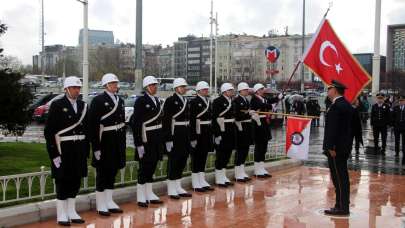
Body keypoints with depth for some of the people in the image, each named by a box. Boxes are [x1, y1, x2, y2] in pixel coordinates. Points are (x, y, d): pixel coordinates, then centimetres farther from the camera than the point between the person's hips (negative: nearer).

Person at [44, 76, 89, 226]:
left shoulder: (83, 106, 10)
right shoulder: (57, 105, -6)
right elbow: (49, 130, -10)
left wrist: (86, 151, 8)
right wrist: (54, 153, -14)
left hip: (79, 150, 5)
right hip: (63, 149, -5)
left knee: (76, 181, 11)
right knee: (62, 181, 3)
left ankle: (71, 212, 23)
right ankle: (61, 215, 13)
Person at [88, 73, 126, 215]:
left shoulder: (120, 101, 12)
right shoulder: (98, 100, -9)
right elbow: (93, 124, -15)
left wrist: (123, 143, 12)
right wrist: (96, 147, -19)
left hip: (118, 141, 7)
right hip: (104, 141, -7)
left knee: (113, 172, 14)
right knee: (103, 173, 3)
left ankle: (109, 202, 26)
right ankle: (101, 206, 14)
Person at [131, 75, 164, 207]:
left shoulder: (157, 100, 12)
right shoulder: (141, 101, -11)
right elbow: (136, 123, -15)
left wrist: (161, 140, 14)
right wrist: (139, 144, -19)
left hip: (157, 139, 7)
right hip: (146, 139, -7)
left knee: (152, 166, 13)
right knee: (144, 167, 0)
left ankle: (149, 194, 24)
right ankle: (141, 197, 10)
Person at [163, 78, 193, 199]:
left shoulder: (185, 101, 14)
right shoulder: (170, 101, -10)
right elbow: (166, 120, -16)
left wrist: (191, 138, 14)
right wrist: (168, 139, -21)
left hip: (185, 135, 8)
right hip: (175, 135, -8)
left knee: (182, 161, 12)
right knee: (173, 161, 0)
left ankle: (178, 188, 23)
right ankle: (171, 190, 9)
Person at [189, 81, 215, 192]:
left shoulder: (208, 101, 13)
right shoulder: (194, 102, -11)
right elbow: (192, 120, -16)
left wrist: (212, 134, 13)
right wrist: (193, 137, -20)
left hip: (207, 132, 8)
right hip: (198, 132, -7)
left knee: (204, 157, 13)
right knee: (196, 157, 2)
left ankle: (202, 181, 22)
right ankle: (196, 184, 9)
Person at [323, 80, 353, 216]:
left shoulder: (336, 106, -17)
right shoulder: (346, 105, 14)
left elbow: (333, 128, -22)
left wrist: (331, 147, -20)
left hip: (336, 148, -10)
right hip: (344, 147, 10)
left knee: (339, 178, -4)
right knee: (342, 177, 14)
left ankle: (342, 207, 1)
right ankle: (343, 205, 22)